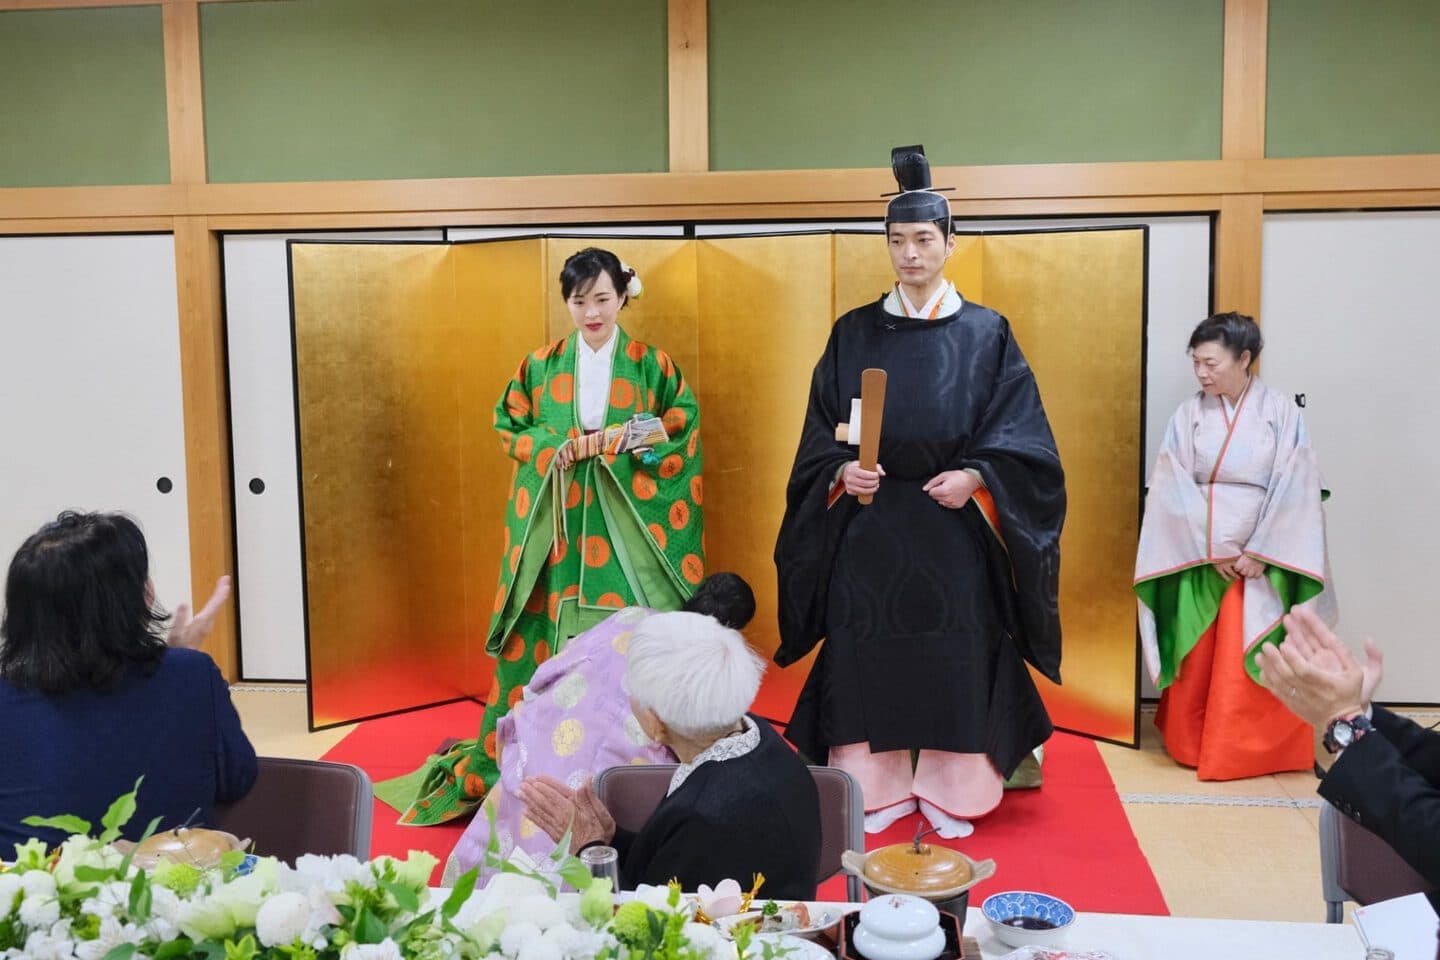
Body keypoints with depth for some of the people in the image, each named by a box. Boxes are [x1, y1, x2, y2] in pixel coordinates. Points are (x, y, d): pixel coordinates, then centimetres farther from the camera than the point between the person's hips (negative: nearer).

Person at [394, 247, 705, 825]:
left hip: (627, 528, -1)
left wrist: (613, 444, -13)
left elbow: (681, 436, 0)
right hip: (553, 525, 1)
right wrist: (554, 449, -11)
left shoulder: (654, 366, 4)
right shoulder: (541, 366, 8)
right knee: (543, 633, 1)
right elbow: (509, 427, 8)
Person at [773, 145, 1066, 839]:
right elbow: (821, 433, 7)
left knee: (953, 656, 3)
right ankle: (877, 787, 18)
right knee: (869, 653, 4)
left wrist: (976, 477, -17)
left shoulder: (986, 334, 3)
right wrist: (842, 471, -12)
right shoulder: (853, 334, 7)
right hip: (869, 529, 1)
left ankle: (949, 792, 18)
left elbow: (1020, 438, -1)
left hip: (954, 529, -1)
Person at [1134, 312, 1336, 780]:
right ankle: (1191, 746, 20)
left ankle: (1250, 753, 13)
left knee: (1253, 662, 0)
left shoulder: (1281, 413, -4)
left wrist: (1259, 553, -12)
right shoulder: (1188, 415, 0)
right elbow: (1174, 490, -4)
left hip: (1263, 558, -1)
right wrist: (1214, 549, -10)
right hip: (1200, 557, 2)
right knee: (1197, 661, 6)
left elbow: (1294, 490, -7)